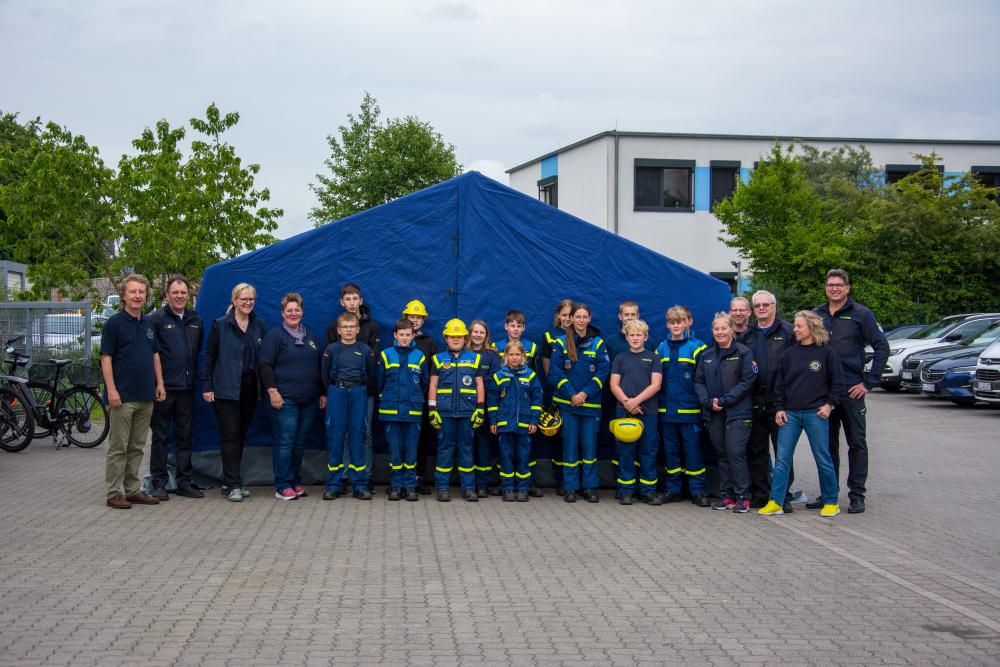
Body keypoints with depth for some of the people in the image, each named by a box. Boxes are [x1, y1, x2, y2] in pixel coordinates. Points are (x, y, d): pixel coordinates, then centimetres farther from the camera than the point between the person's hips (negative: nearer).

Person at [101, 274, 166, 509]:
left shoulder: (148, 324, 13)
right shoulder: (114, 323, -6)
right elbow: (106, 358, -10)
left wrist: (160, 383, 10)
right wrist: (111, 389, -17)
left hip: (146, 396, 6)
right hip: (124, 397, -6)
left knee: (137, 447, 11)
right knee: (118, 447, -2)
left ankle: (132, 490, 18)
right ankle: (114, 493, 3)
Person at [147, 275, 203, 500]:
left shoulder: (195, 320, 11)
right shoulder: (156, 318, -6)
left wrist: (196, 376, 10)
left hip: (187, 387, 5)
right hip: (163, 387, -5)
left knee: (185, 436, 10)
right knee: (160, 436, 3)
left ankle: (184, 482, 17)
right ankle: (159, 483, 10)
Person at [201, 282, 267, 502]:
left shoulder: (259, 326, 10)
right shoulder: (220, 325, -1)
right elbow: (209, 356, 0)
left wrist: (262, 387, 6)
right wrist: (206, 386, -5)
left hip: (250, 388, 4)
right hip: (226, 389, -4)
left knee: (241, 434, 8)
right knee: (230, 434, -7)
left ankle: (230, 481, 18)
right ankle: (233, 485, -6)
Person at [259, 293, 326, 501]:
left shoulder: (310, 337, 19)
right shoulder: (275, 335, 0)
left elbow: (319, 367, 24)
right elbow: (265, 366, -7)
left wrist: (322, 393, 19)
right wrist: (272, 391, -15)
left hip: (309, 400, 6)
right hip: (285, 399, -6)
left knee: (300, 443, 9)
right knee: (285, 442, -6)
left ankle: (296, 482, 18)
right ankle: (283, 486, -3)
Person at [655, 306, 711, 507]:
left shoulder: (696, 347, -2)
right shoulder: (661, 349, 10)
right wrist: (659, 401, 10)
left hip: (689, 409, -4)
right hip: (667, 409, 4)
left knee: (692, 450, -2)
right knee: (670, 450, 9)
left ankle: (698, 491, 4)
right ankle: (673, 489, 17)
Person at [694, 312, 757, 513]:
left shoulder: (743, 353, -4)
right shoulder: (707, 355, 13)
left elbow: (747, 381, -10)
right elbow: (699, 381, 12)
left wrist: (724, 401, -15)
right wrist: (708, 401, -7)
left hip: (738, 412, -5)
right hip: (713, 413, 5)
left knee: (735, 452, -11)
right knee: (721, 453, 9)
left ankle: (742, 497, -3)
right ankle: (727, 495, 16)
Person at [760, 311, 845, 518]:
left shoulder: (826, 352, -2)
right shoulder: (789, 354, 9)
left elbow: (837, 381, 2)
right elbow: (780, 382, 11)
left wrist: (830, 404, -5)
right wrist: (779, 408, 5)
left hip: (815, 414, -4)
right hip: (790, 414, 4)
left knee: (823, 459, 3)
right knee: (782, 459, 0)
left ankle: (831, 502, 14)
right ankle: (775, 502, 3)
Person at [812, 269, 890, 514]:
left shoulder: (861, 314, -3)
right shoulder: (816, 315, 8)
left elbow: (881, 347, -4)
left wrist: (869, 382, -9)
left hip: (852, 390, -4)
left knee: (857, 443, 3)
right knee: (827, 443, 10)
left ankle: (857, 495, 9)